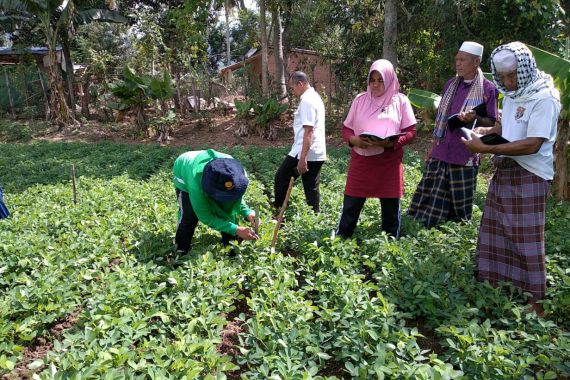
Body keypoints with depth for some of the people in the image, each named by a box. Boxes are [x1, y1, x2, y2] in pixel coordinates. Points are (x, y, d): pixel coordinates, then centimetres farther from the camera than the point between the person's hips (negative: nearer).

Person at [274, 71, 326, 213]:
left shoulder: (307, 101, -14)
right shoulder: (316, 97, 18)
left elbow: (308, 132, -22)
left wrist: (302, 158, -24)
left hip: (305, 152, -9)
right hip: (318, 154, 9)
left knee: (281, 178, 7)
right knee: (312, 188, 11)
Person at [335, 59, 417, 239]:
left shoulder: (401, 101, 3)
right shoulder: (360, 99, 7)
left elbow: (411, 132, 0)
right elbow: (346, 128, 9)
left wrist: (391, 142, -19)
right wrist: (354, 140, -14)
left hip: (389, 162, 0)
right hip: (361, 160, 1)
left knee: (390, 209, 9)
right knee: (351, 206, 4)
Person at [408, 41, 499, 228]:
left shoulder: (488, 89, -5)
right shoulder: (450, 84, 11)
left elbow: (491, 124, -3)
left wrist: (475, 118, -25)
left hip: (465, 156, -5)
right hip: (440, 153, 5)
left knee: (460, 206, 5)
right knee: (429, 202, 7)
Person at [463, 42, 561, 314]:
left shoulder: (544, 98, -15)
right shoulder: (511, 95, 10)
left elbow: (532, 145, -22)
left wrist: (485, 148, -23)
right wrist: (484, 130, 4)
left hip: (529, 178, -8)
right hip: (503, 173, 8)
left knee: (528, 240, 0)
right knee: (494, 234, 13)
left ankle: (535, 303, 15)